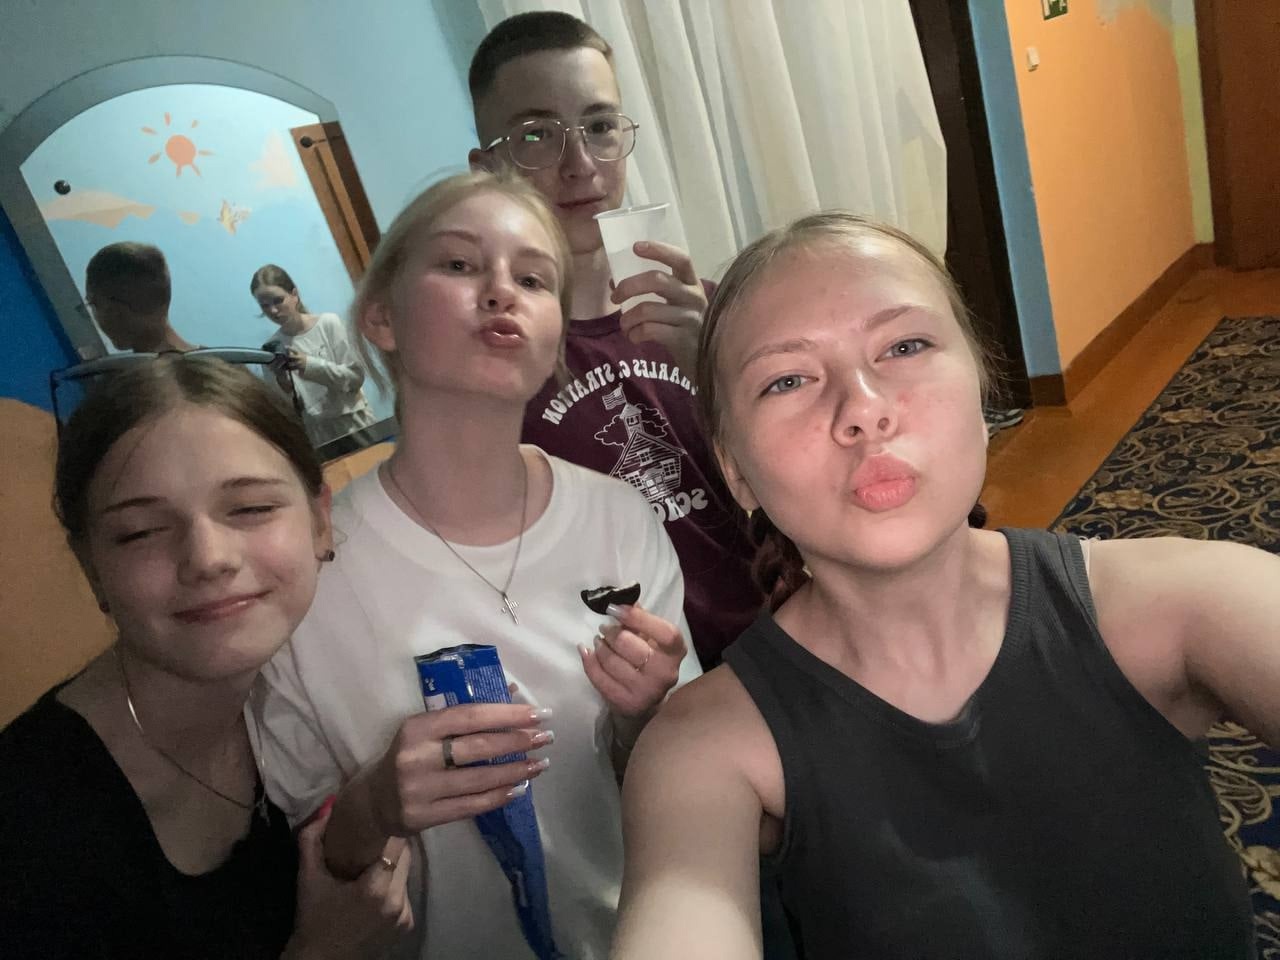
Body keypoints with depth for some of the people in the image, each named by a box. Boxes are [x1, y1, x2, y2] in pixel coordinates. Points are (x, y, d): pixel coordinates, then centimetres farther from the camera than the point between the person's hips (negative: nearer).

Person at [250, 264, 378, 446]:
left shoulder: (329, 323, -4)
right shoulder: (272, 349, 1)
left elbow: (356, 376, -8)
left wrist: (310, 365, -18)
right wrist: (283, 386, -20)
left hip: (353, 424, -1)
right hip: (314, 436, 1)